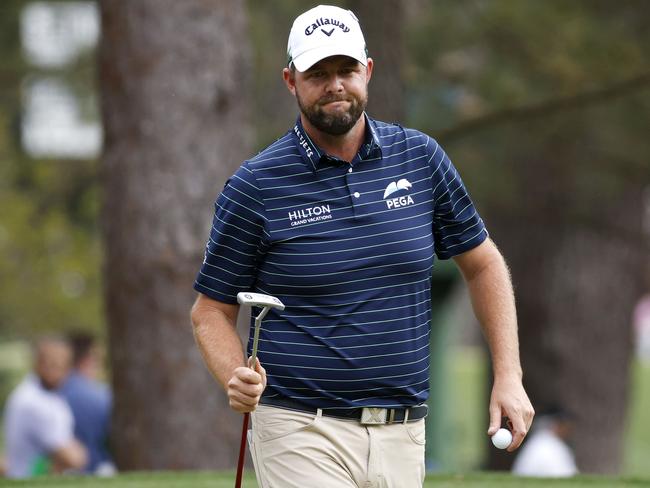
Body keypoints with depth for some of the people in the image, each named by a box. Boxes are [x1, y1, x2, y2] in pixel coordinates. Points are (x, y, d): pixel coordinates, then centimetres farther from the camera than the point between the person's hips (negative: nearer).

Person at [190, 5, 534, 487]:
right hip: (302, 431, -4)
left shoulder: (422, 158, 6)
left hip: (401, 437, 4)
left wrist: (508, 376, 6)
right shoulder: (255, 184, -3)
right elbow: (212, 309, 3)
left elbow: (482, 263, 15)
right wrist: (237, 379, -17)